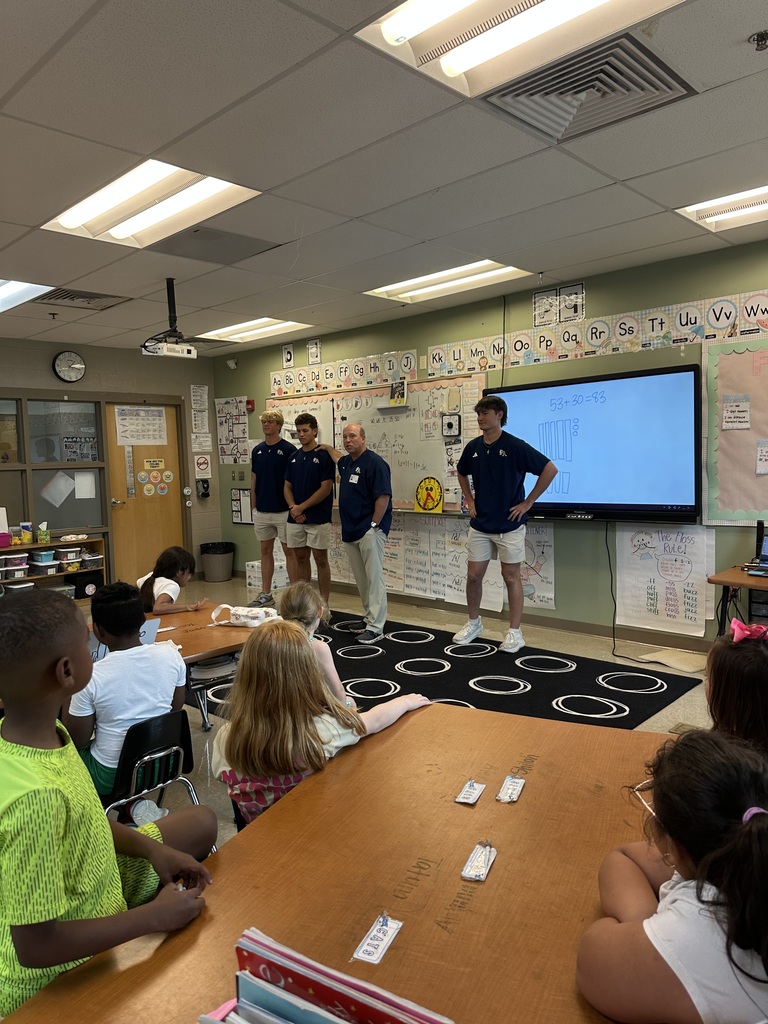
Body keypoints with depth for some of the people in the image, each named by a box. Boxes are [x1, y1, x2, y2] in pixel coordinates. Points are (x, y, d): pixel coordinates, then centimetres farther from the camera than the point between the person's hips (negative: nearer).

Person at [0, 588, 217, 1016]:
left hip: (90, 887, 8)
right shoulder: (35, 796, -37)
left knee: (201, 822, 13)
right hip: (60, 975, -7)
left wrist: (153, 848, -4)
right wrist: (154, 916, -21)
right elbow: (35, 947, -30)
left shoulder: (40, 731, -11)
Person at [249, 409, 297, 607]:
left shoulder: (289, 449, -8)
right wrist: (253, 508, 10)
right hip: (261, 512, 6)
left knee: (289, 552, 2)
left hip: (283, 511, -5)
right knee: (266, 551, 12)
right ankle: (266, 594, 20)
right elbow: (254, 481, 12)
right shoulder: (257, 451, 8)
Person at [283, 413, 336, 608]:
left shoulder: (324, 455, -9)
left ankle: (324, 603, 9)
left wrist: (302, 507, -14)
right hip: (295, 518, 6)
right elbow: (287, 486, 11)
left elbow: (325, 489, -14)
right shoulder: (293, 457, 10)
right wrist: (293, 507, -7)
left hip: (318, 518, -6)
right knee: (300, 558, 11)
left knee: (320, 559, 1)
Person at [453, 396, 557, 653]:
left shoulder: (515, 446, -14)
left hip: (509, 525, -5)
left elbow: (550, 469, -14)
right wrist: (469, 500, 11)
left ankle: (515, 632, 13)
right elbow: (461, 473, 23)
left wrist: (528, 502, -12)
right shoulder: (473, 447, 3)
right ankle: (473, 623, 27)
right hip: (480, 525, 5)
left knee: (511, 577, 3)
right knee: (473, 576, 8)